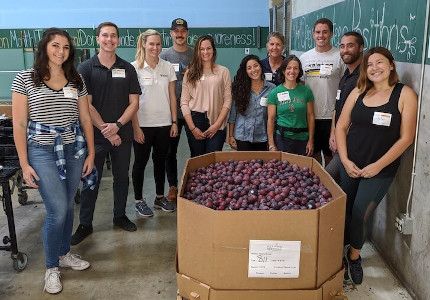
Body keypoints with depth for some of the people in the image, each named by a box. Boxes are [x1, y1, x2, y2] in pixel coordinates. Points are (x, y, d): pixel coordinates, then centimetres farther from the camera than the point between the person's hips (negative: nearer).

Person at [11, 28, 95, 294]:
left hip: (74, 149, 4)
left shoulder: (76, 80, 7)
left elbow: (85, 119, 11)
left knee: (68, 206, 12)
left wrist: (91, 153, 7)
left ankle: (64, 253, 34)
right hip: (42, 151, -4)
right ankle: (52, 268, 14)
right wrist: (24, 164, -7)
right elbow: (19, 124, -4)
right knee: (58, 210, -6)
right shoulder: (25, 79, -3)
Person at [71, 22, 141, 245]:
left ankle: (120, 216, 30)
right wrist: (106, 130, -13)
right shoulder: (86, 68, -1)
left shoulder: (127, 69, 5)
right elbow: (86, 105, -6)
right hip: (95, 134, -2)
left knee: (121, 177, 12)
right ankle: (85, 224, 17)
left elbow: (134, 102, 1)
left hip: (122, 134, 2)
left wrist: (117, 125, -12)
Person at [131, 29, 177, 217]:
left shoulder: (168, 67, 5)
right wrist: (136, 127, -12)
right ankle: (139, 201, 19)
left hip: (164, 123, 4)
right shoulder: (135, 67, -6)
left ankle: (160, 197, 28)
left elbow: (172, 96, 8)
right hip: (143, 124, -3)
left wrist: (174, 121, 3)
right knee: (140, 161, 7)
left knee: (160, 160, 14)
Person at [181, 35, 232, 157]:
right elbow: (184, 102, 3)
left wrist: (217, 124, -7)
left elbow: (227, 100, 1)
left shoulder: (223, 71, 5)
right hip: (194, 120, 1)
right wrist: (192, 128, -5)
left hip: (216, 124, -1)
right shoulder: (190, 73, 8)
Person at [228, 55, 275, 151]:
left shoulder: (271, 88, 1)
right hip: (242, 137, 0)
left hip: (262, 138, 1)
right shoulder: (240, 88, 1)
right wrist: (231, 136, 0)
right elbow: (233, 113, 3)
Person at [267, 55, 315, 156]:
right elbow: (270, 119, -1)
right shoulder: (275, 93, 0)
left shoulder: (306, 91, 4)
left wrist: (311, 141, 0)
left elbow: (310, 116, 4)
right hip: (282, 138, -1)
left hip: (302, 139, 2)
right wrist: (271, 145, -5)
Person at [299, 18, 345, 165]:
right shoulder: (304, 57, 8)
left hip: (331, 115, -3)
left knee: (330, 154, 7)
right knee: (314, 153, 14)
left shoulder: (339, 57, -4)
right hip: (309, 115, 3)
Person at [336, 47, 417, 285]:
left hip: (380, 171, -3)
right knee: (343, 212, 7)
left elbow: (406, 137, -9)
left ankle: (354, 257, 25)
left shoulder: (405, 95, -6)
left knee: (359, 216, -1)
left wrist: (378, 166, -13)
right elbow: (341, 126, 6)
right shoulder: (358, 92, 4)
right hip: (349, 165, 3)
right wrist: (345, 160, -5)